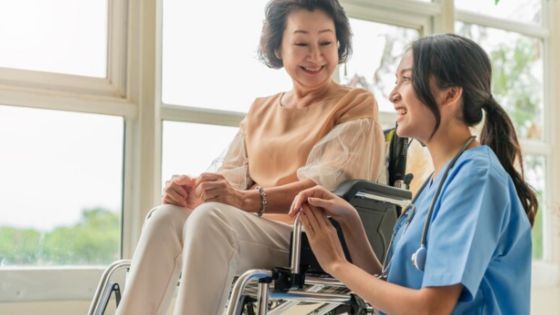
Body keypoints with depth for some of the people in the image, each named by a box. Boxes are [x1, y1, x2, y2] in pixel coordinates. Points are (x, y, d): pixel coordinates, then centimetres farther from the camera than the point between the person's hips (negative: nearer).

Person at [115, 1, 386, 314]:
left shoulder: (357, 106, 4)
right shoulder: (260, 111, 22)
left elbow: (330, 184, -13)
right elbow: (234, 173, 12)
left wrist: (247, 199, -28)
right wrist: (193, 187, -13)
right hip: (250, 229, 5)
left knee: (211, 216, -31)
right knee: (166, 215, -22)